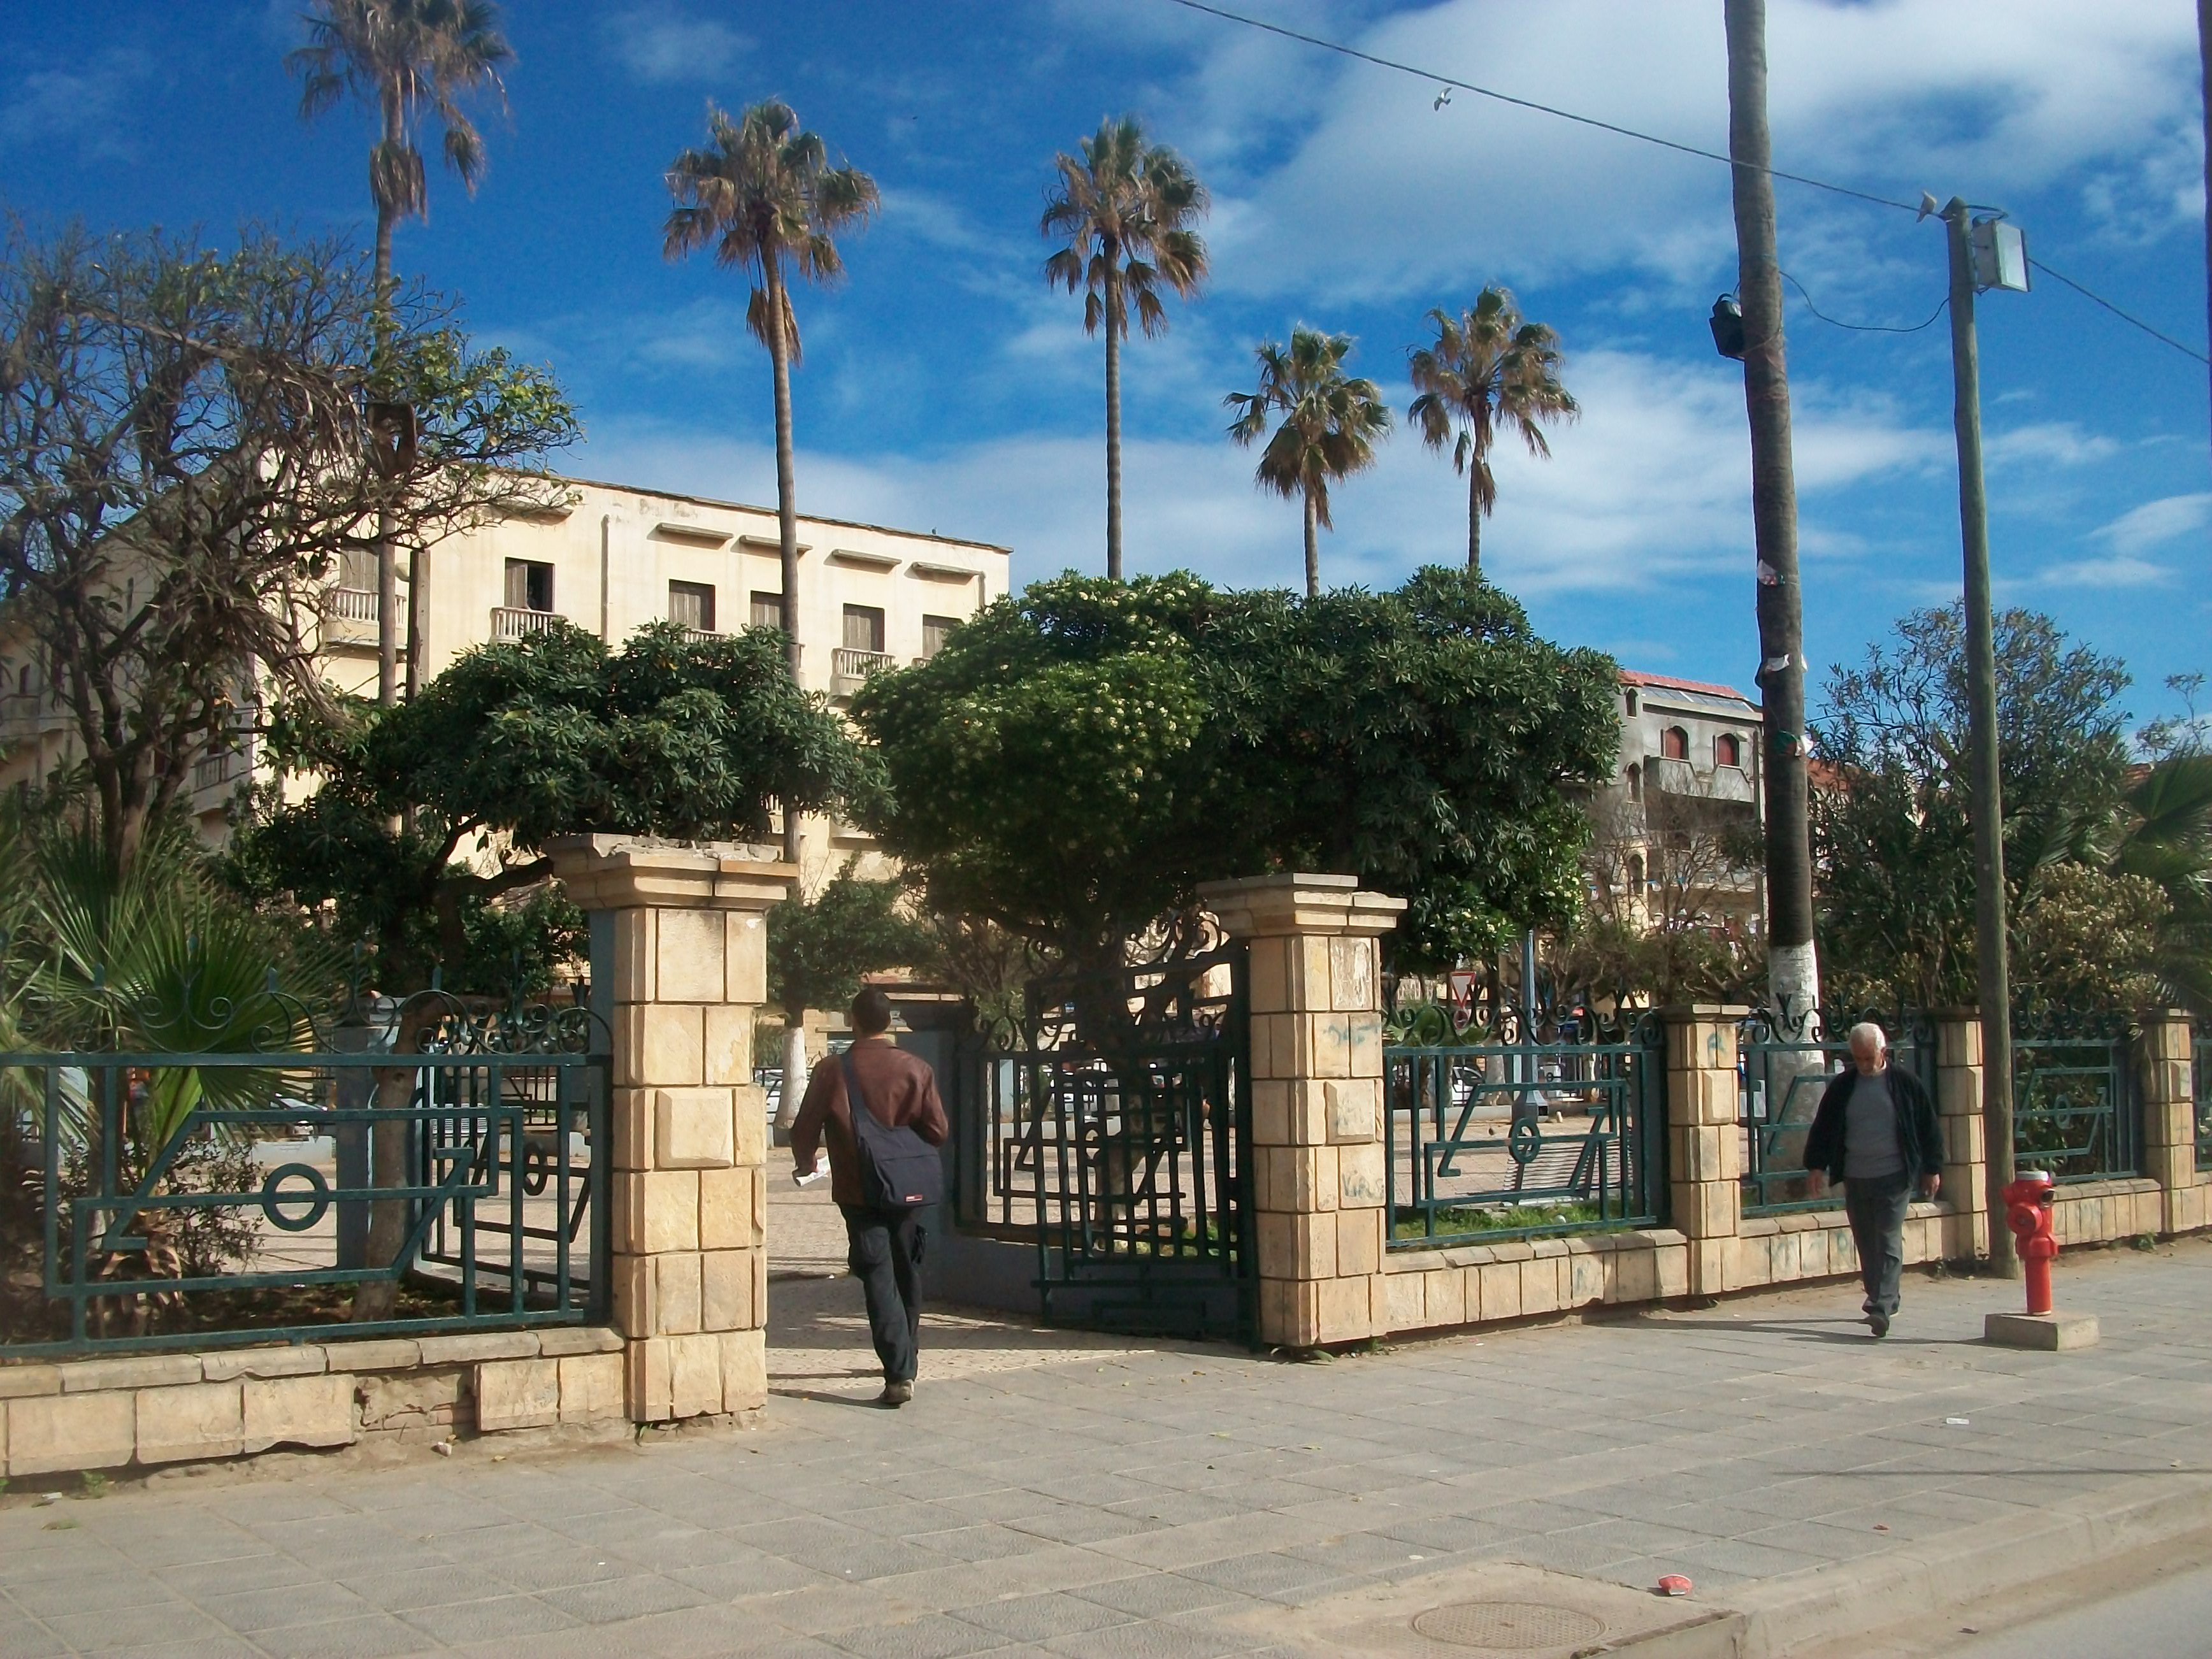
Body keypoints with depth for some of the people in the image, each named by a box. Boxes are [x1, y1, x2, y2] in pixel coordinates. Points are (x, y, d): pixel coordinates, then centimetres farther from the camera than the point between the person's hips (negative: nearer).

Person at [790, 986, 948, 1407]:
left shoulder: (832, 1073, -7)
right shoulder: (916, 1069, -3)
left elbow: (804, 1132, -3)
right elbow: (938, 1132, -2)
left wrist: (805, 1165, 19)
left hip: (859, 1192, -3)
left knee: (879, 1279, -4)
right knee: (907, 1276, 18)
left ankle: (899, 1373, -15)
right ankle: (906, 1360, 32)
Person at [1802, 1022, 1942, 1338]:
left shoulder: (1905, 1084, 0)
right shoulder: (1842, 1087, 6)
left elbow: (1928, 1128, 5)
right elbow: (1823, 1127, 10)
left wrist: (1932, 1169, 5)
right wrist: (1816, 1164, 4)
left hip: (1894, 1177, -4)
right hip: (1855, 1178, 4)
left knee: (1888, 1243, -10)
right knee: (1867, 1245, 9)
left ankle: (1882, 1307, -15)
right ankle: (1883, 1300, 22)